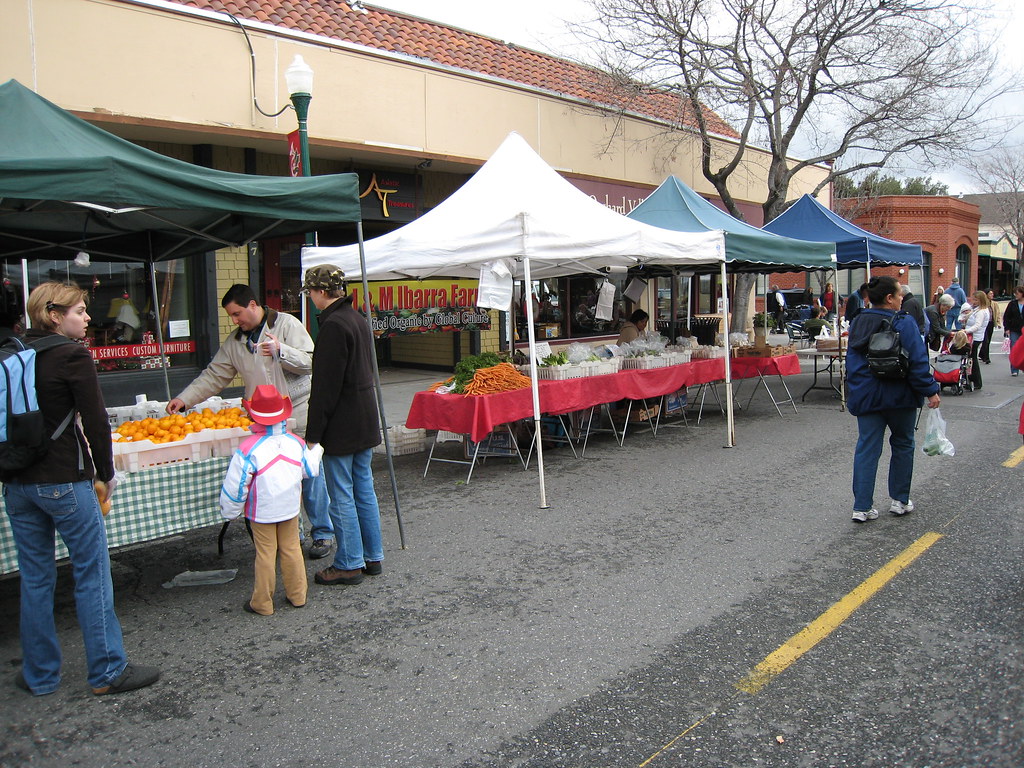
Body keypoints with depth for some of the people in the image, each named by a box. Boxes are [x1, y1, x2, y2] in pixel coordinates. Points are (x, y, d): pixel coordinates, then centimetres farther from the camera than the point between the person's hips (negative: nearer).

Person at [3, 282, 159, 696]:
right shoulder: (72, 356, -12)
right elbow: (95, 421, -12)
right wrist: (106, 474, 0)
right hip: (63, 482, -7)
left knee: (35, 578, 15)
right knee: (92, 575, 3)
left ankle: (38, 674, 25)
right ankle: (107, 671, 11)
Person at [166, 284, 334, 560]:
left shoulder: (287, 324, -3)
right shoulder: (234, 341, 13)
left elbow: (309, 361, -10)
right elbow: (213, 376, 16)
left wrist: (280, 351, -25)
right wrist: (184, 399, 8)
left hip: (298, 415, -5)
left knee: (310, 475, -1)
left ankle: (322, 534, 11)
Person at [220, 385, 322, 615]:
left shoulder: (249, 448, -17)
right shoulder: (296, 442, -4)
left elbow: (236, 485, -12)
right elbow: (311, 470, 10)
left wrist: (230, 512, 2)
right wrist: (316, 451, 30)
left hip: (261, 512, -4)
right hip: (290, 509, 4)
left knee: (265, 555, 5)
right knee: (291, 549, 14)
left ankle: (262, 603, 16)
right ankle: (297, 595, 23)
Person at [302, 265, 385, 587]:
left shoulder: (333, 325, -17)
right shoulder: (358, 320, 12)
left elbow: (325, 386, -19)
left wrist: (313, 433, -15)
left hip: (342, 425, -9)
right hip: (365, 421, 9)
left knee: (341, 495, 1)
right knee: (364, 489, 15)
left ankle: (349, 564, 10)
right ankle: (372, 557, 23)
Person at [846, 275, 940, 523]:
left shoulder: (857, 324, 5)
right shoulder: (904, 324, -13)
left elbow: (851, 361, 13)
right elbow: (918, 362, -16)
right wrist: (930, 390, -8)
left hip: (866, 397, 4)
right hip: (899, 397, -4)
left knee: (866, 449, 4)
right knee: (903, 445, 15)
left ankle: (862, 507, 1)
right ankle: (900, 500, 22)